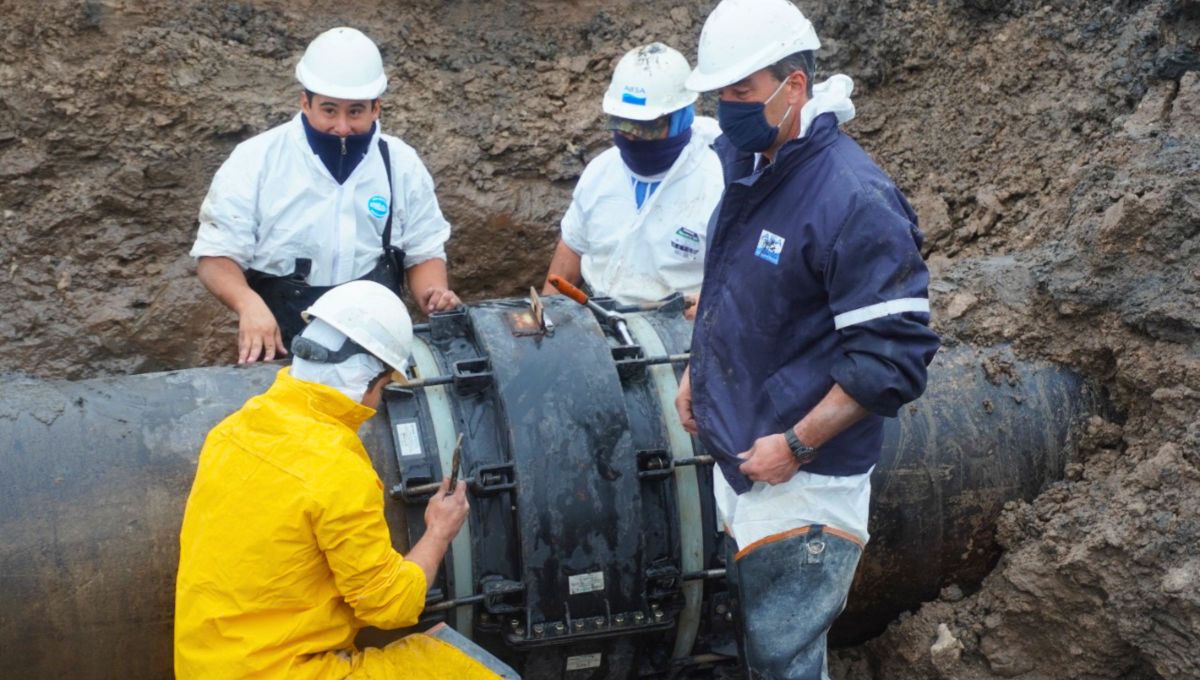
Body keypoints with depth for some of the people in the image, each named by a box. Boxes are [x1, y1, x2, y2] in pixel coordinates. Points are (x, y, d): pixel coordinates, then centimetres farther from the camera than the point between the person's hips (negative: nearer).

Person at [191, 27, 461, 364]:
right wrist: (249, 304, -26)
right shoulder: (256, 161, -7)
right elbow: (216, 254, -6)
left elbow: (424, 251, 10)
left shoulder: (402, 164, 1)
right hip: (281, 345, -2)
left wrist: (433, 294, -12)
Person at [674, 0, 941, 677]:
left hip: (804, 478, -8)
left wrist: (796, 445, -21)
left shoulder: (854, 201, -22)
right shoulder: (748, 164, 6)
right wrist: (700, 370, 18)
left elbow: (893, 356, -23)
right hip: (738, 455, 9)